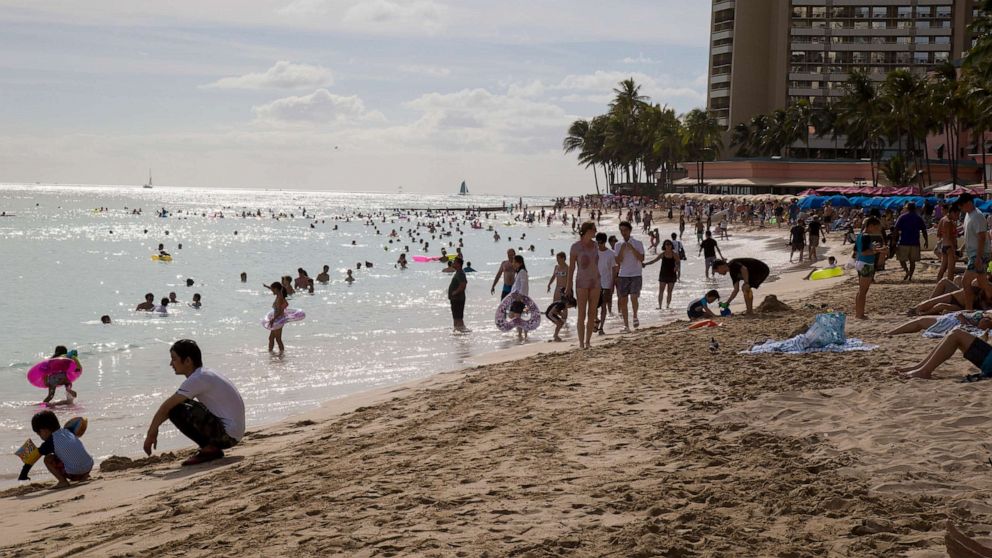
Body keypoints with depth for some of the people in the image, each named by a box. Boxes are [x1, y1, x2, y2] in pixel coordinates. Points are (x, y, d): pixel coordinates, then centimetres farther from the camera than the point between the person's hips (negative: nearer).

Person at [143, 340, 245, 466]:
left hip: (228, 434, -10)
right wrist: (154, 430, 18)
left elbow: (166, 407, -13)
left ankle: (210, 449, -8)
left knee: (175, 410, -14)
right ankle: (211, 447, 9)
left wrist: (151, 433, -3)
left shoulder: (197, 379, -14)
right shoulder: (205, 374, 15)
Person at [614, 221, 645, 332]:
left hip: (635, 275, -3)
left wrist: (632, 248, -16)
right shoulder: (619, 245, 9)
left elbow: (641, 258, -7)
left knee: (634, 297, -19)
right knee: (623, 300, 1)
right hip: (622, 276, 3)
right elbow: (618, 261, 2)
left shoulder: (638, 243, 2)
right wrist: (622, 249, -12)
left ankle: (635, 316, 7)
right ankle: (626, 325, 7)